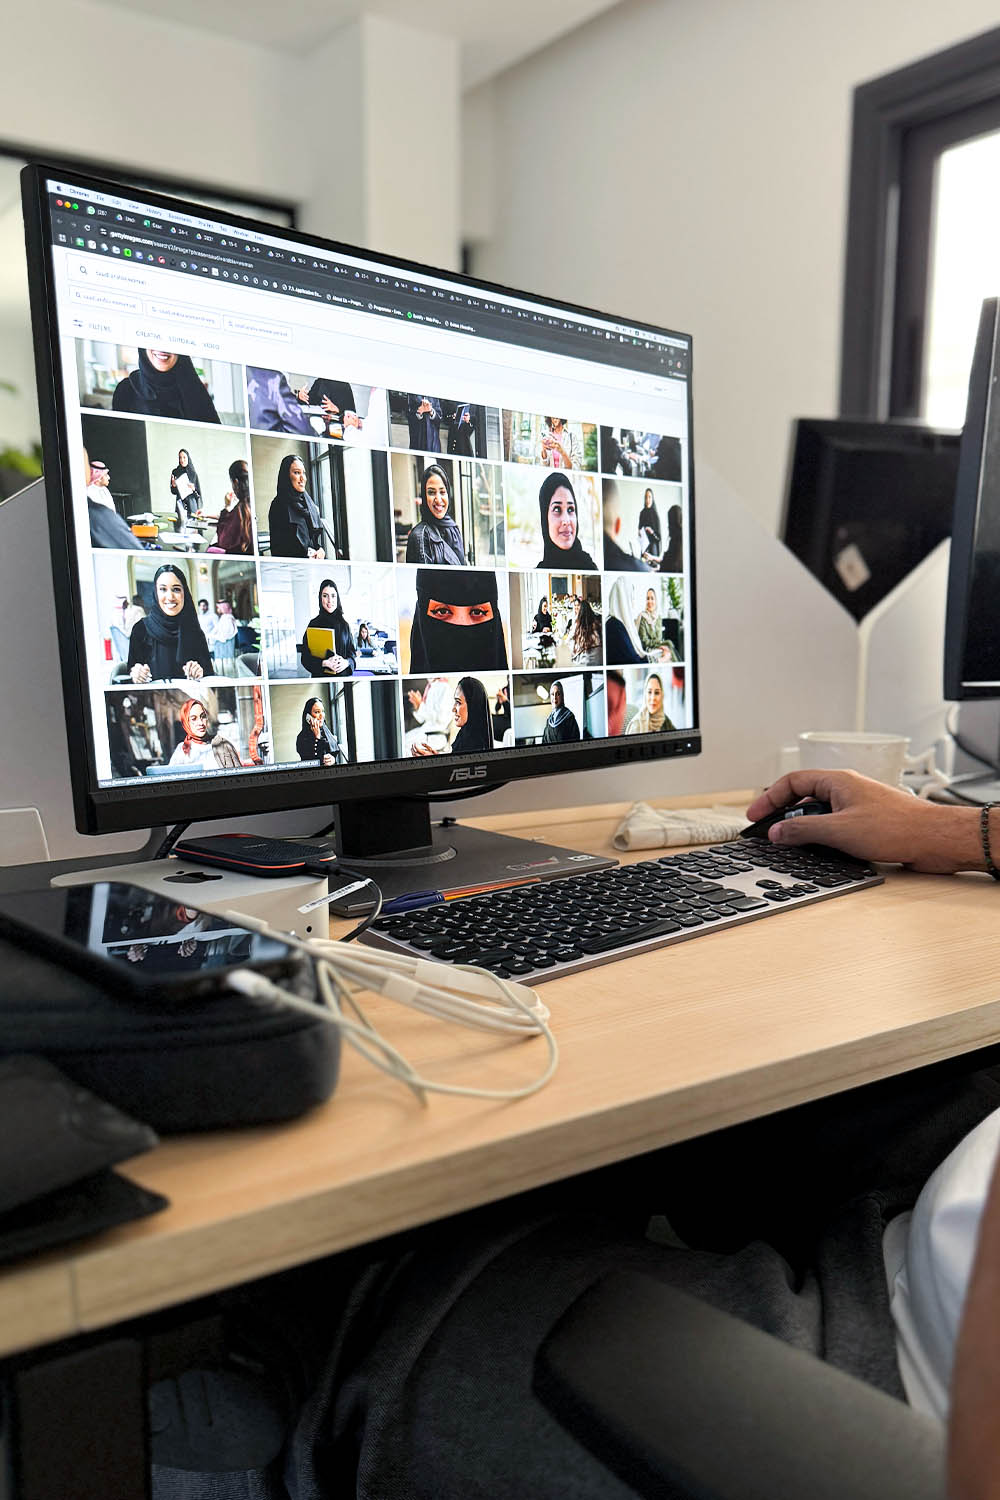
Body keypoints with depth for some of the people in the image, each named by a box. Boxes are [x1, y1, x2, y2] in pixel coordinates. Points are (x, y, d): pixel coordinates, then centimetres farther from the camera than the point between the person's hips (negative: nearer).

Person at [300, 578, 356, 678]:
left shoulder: (344, 625, 7)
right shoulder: (314, 624, -1)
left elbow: (353, 651, 11)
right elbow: (306, 657, -4)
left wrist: (346, 662, -10)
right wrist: (325, 663, -19)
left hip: (343, 676, 2)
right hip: (321, 676, -2)